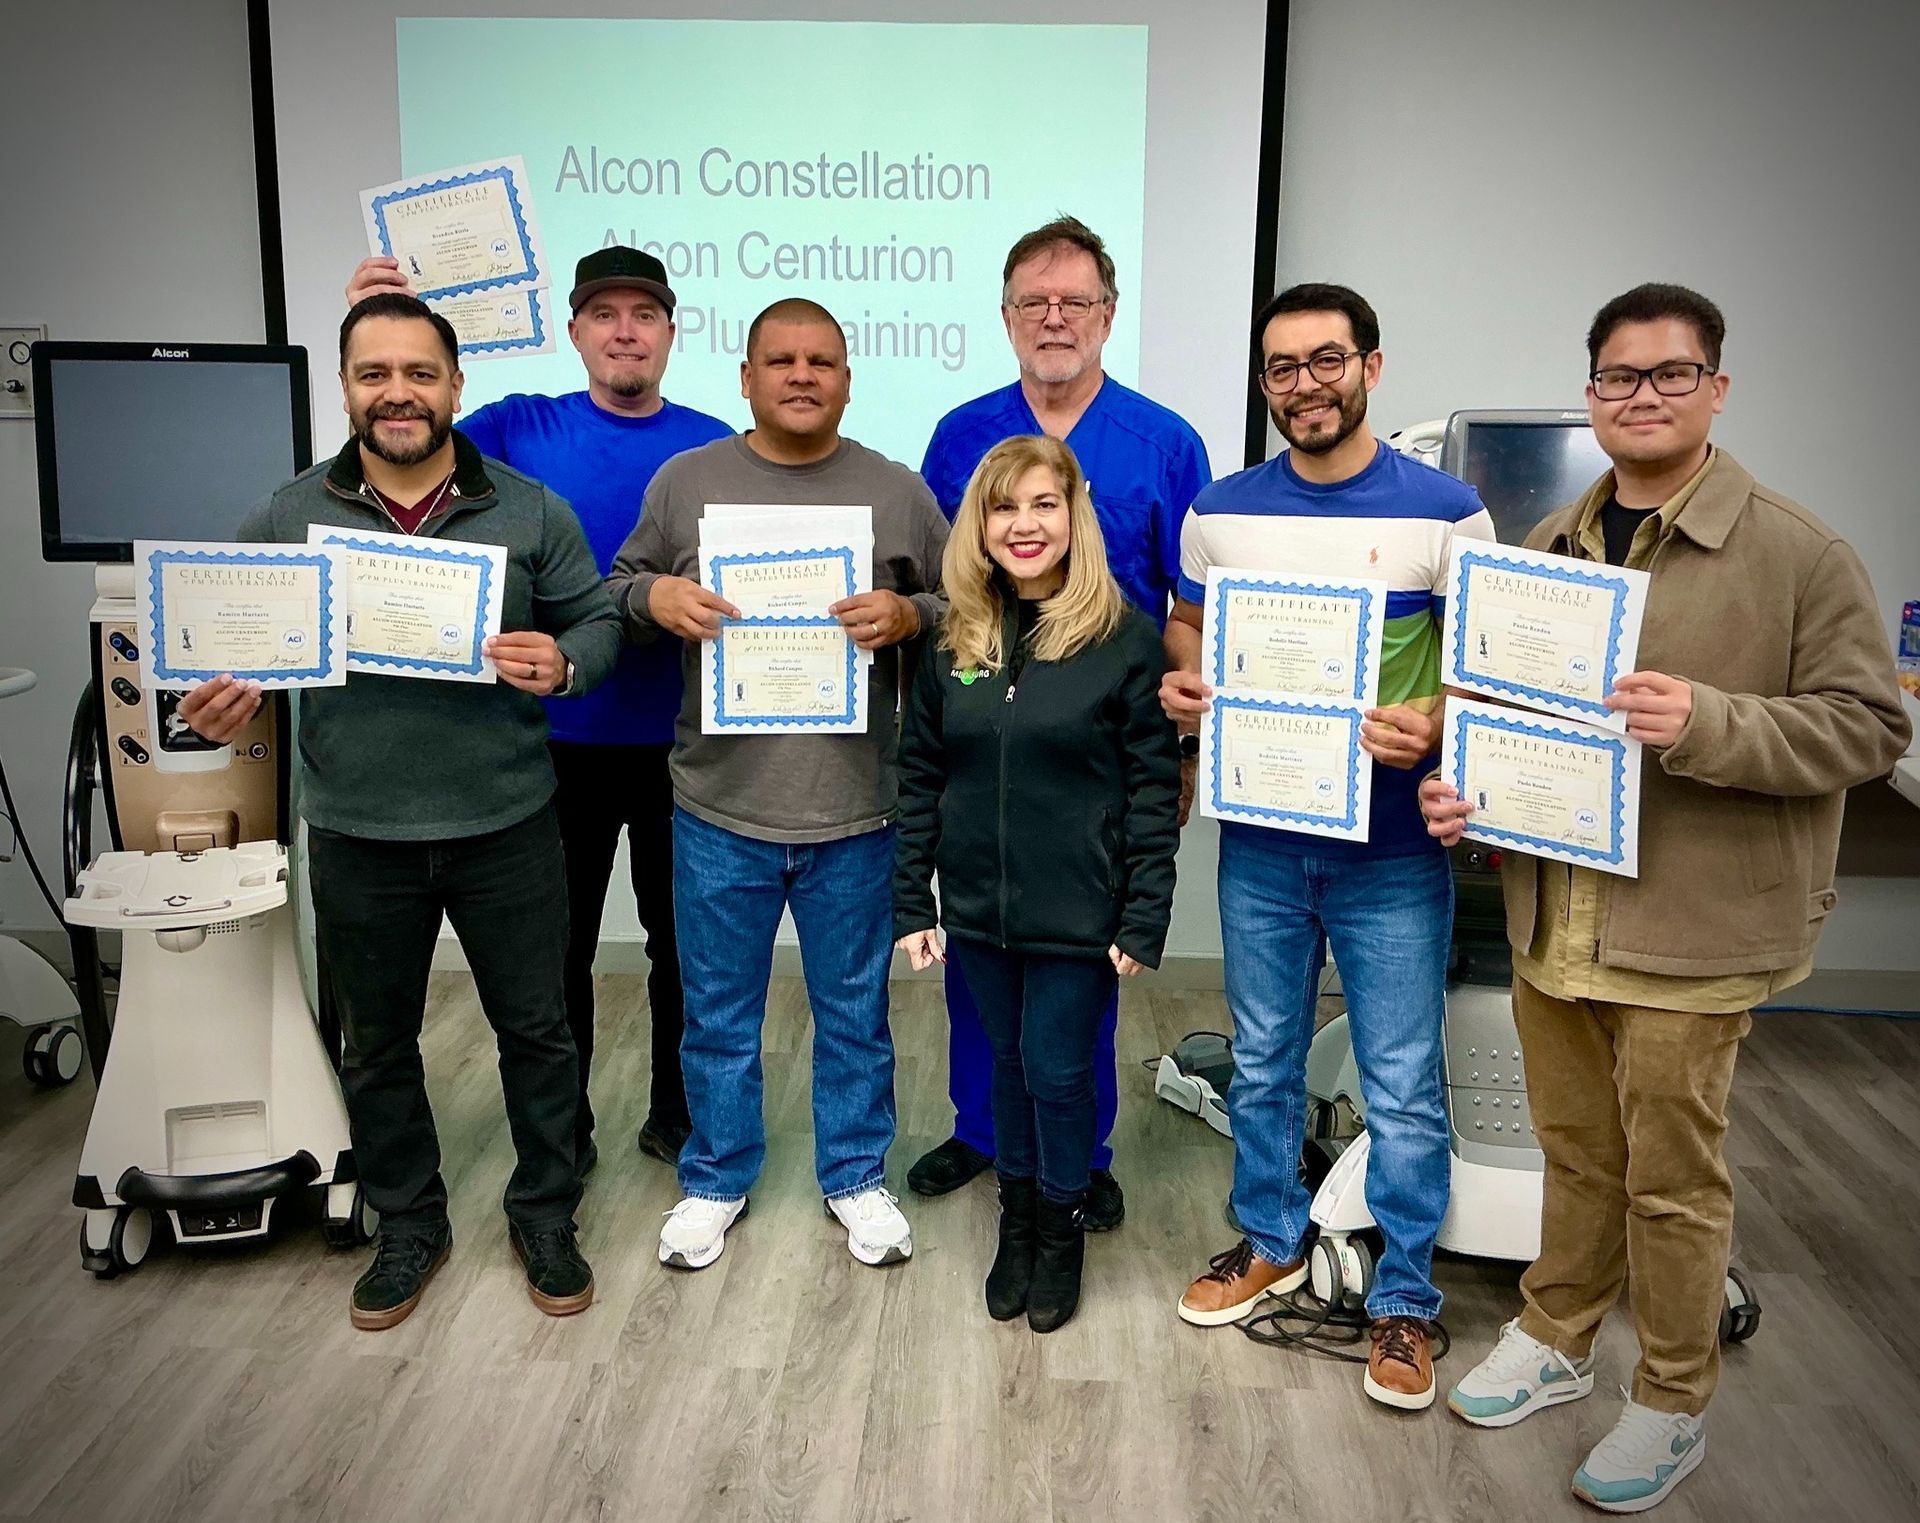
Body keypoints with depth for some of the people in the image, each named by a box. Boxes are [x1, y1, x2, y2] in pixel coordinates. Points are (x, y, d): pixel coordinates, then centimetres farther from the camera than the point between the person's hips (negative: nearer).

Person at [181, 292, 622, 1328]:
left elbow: (597, 620, 2)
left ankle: (545, 1216, 32)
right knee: (377, 1045, 16)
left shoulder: (528, 511, -2)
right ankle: (408, 1225, 37)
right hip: (357, 836, 2)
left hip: (505, 825, -1)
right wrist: (228, 698, -15)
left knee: (535, 1028, 11)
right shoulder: (287, 518, 1)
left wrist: (562, 664, -20)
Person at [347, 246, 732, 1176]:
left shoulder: (713, 446, 1)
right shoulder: (520, 429, 0)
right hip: (557, 739, 0)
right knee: (556, 944, 11)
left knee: (681, 939, 13)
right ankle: (559, 1130, 29)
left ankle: (677, 1113, 32)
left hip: (677, 741, 1)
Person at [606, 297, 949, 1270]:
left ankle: (856, 1176, 33)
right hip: (719, 810, 1)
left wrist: (906, 614, -15)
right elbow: (620, 588, 12)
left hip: (855, 815, 0)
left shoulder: (899, 491, 3)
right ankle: (716, 1180, 34)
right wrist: (653, 596, -11)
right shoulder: (684, 480, 4)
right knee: (718, 1013, 14)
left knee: (855, 1010, 13)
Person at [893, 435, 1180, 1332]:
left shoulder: (1124, 638, -9)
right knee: (1009, 1065, 17)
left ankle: (1060, 1231, 32)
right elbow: (919, 776, 5)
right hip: (978, 907, 4)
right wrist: (911, 903, 2)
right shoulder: (955, 640, 2)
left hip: (1078, 914, -3)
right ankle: (1015, 1221, 38)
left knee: (1059, 1072, 7)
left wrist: (1143, 920, -12)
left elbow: (1154, 788, -9)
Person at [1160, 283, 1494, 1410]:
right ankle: (1272, 1243, 39)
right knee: (1263, 1062, 18)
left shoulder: (1445, 511, -7)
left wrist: (1431, 722, -25)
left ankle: (1406, 1300, 24)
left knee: (1403, 1088, 5)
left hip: (1392, 850, -3)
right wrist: (1183, 684, -9)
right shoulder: (1221, 512, 3)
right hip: (1261, 839, 4)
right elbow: (1187, 627, 13)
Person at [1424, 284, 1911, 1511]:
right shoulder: (1547, 547, 10)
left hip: (1690, 930, -5)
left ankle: (1674, 1402, 27)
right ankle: (1556, 1342, 38)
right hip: (1550, 917, 5)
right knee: (1575, 1153, 19)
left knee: (1672, 1176, 7)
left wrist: (1708, 725, -24)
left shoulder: (1798, 553, -7)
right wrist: (1462, 791, 1)